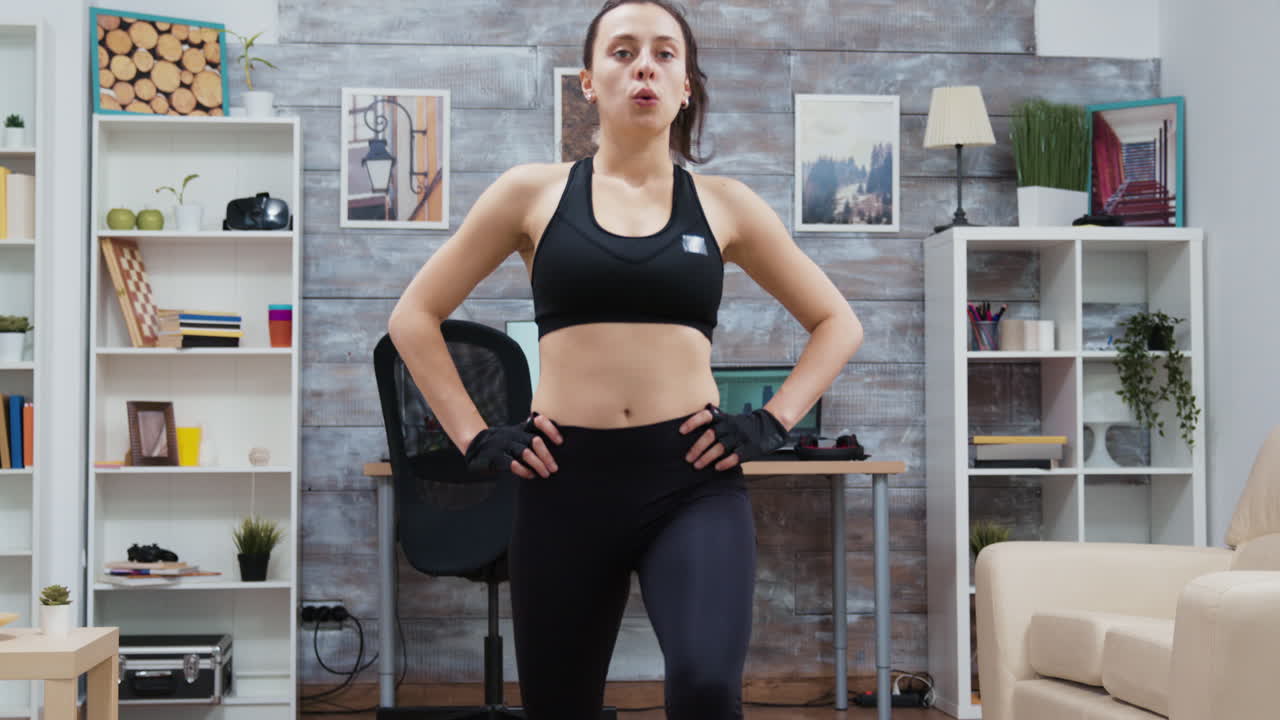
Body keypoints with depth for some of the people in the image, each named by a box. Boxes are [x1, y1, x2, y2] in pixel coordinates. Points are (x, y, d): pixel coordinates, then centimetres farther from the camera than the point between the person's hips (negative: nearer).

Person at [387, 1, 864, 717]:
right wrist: (476, 439, 2)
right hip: (566, 481, 1)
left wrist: (771, 424, 3)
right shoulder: (535, 192, 6)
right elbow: (415, 317, 11)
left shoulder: (723, 203, 8)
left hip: (694, 482, 0)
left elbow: (838, 323, 16)